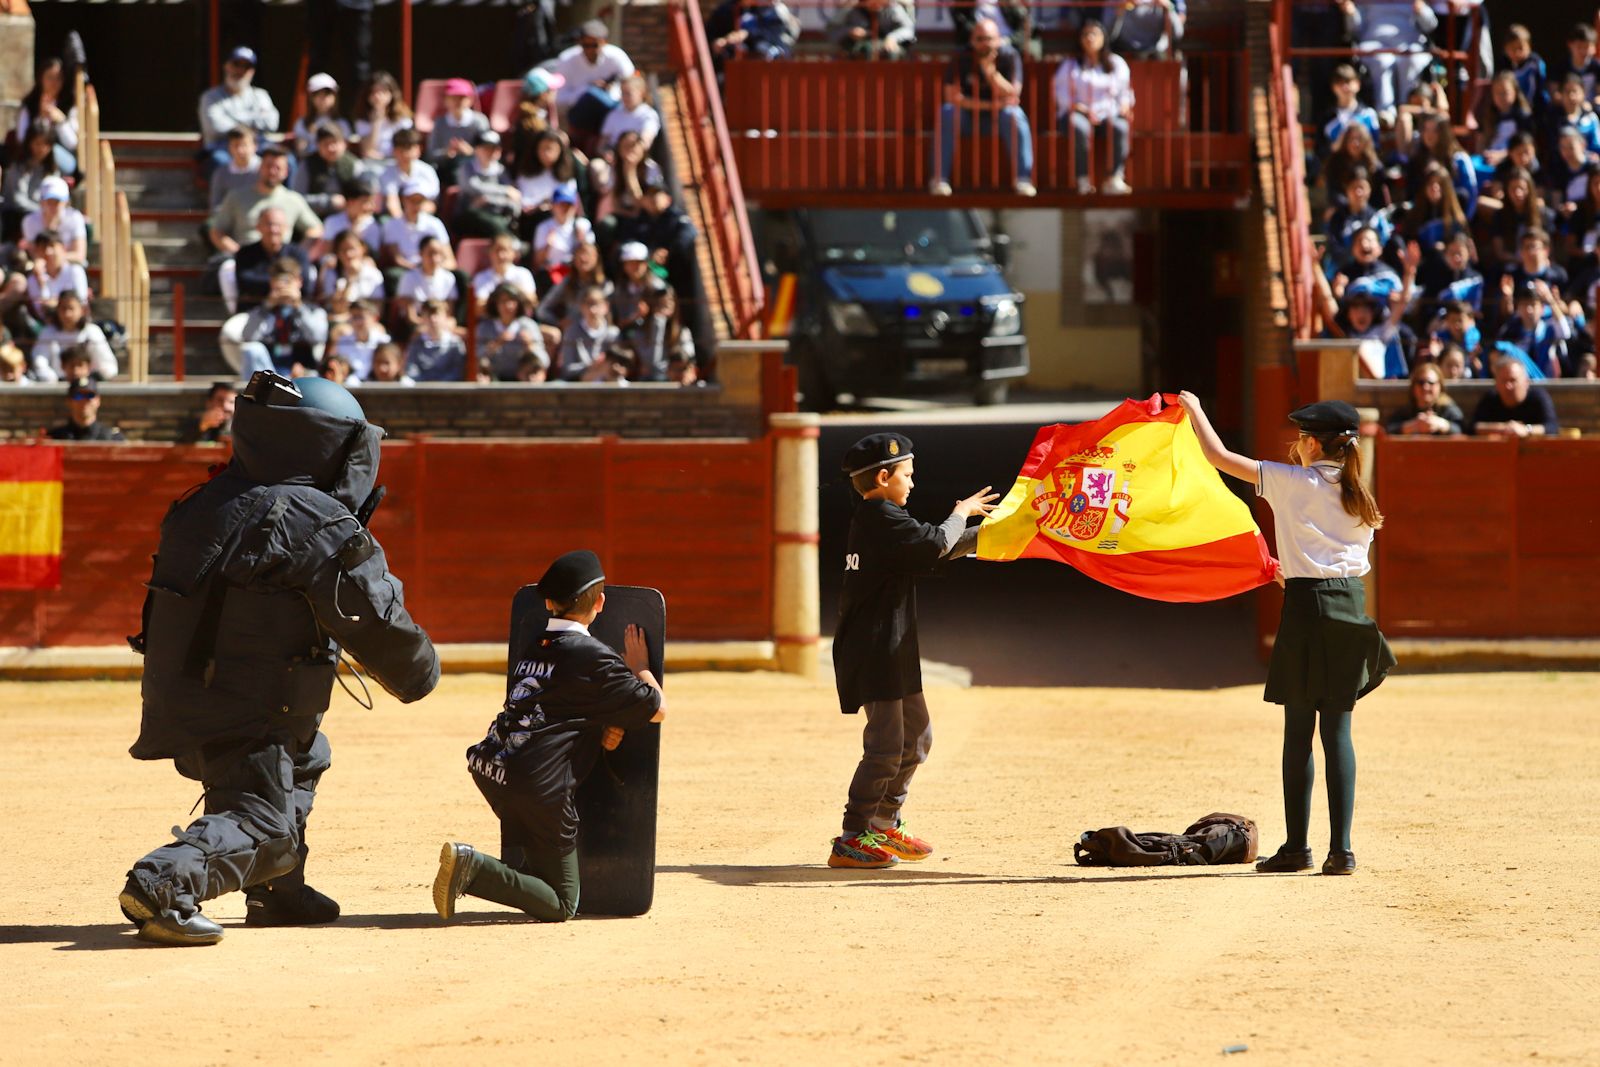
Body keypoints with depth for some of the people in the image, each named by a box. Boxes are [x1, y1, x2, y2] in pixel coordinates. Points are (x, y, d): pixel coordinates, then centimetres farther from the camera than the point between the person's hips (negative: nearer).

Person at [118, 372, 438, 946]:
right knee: (265, 829, -7)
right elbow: (378, 625, -10)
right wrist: (418, 676, 9)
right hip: (244, 714, -9)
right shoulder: (322, 524, -14)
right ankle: (166, 881, -31)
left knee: (304, 754, 30)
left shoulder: (205, 504, 10)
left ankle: (278, 893, 30)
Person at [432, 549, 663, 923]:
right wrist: (639, 667, 18)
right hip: (539, 786, -7)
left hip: (488, 768, 7)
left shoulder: (533, 646, 18)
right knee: (562, 904, 0)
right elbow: (657, 709, 1)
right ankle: (475, 870, -19)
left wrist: (603, 727, 12)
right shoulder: (594, 657, -4)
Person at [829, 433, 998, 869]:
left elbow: (933, 549, 25)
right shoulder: (882, 518, -15)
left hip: (892, 653, 11)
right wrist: (962, 512, -7)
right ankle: (851, 841, -7)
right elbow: (936, 542, -26)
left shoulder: (876, 519, 17)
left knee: (916, 737, 19)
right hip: (874, 652, -11)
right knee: (886, 747, -9)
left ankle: (883, 825, 29)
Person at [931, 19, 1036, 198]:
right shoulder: (961, 58, -9)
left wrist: (990, 70, -29)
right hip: (968, 117, 0)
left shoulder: (1009, 56, -10)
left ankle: (1023, 179, -32)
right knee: (947, 113, -29)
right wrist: (988, 104, -21)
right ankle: (940, 179, -30)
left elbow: (1012, 97, -19)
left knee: (1014, 115, -31)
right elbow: (952, 97, -16)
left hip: (998, 117, 0)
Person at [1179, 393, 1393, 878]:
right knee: (1338, 729, 5)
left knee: (1299, 730, 2)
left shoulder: (1292, 483, -5)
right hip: (1352, 606, 5)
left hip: (1307, 606, -5)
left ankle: (1297, 846, 6)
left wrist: (1194, 409, 14)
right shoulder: (1358, 496, 10)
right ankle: (1341, 849, 0)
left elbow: (1218, 456, -2)